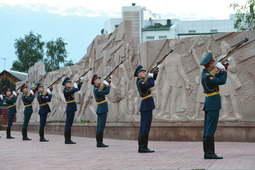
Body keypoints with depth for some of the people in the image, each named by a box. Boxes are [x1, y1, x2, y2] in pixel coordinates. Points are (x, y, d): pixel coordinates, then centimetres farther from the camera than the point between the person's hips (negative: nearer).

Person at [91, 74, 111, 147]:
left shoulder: (98, 88, 14)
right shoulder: (96, 90, -15)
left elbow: (105, 90, 20)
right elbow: (106, 92, -21)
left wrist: (107, 84, 6)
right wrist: (108, 86, -3)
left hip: (100, 109, 10)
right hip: (102, 109, -10)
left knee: (99, 126, 10)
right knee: (101, 126, -9)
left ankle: (98, 142, 13)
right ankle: (99, 142, -9)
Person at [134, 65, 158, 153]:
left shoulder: (142, 81, 15)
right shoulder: (140, 82, -14)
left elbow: (153, 80, 24)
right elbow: (151, 84, -26)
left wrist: (155, 73, 9)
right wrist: (149, 77, -7)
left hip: (145, 107, 10)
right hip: (146, 106, -10)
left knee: (143, 127, 9)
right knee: (145, 127, -10)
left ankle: (141, 147, 12)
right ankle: (143, 147, -10)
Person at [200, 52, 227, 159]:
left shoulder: (205, 74, 12)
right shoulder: (206, 77, -18)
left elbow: (217, 78, 24)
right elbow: (222, 81, -20)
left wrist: (220, 70, 10)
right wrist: (223, 70, -3)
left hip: (209, 104, 10)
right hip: (213, 103, -10)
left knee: (208, 129, 8)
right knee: (211, 129, -10)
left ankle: (207, 153, 11)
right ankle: (210, 152, -10)